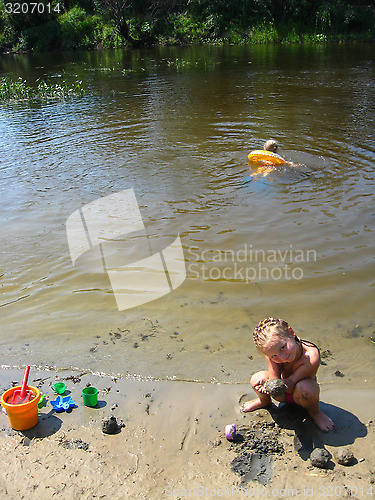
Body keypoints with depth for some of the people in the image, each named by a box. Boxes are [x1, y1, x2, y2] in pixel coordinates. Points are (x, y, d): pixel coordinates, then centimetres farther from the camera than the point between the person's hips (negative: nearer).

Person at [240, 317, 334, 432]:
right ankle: (264, 401, 16)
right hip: (283, 395, 4)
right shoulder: (272, 354, -24)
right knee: (256, 379, -23)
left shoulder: (311, 357, -36)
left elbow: (290, 384, -32)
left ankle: (315, 413, -2)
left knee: (304, 387, -39)